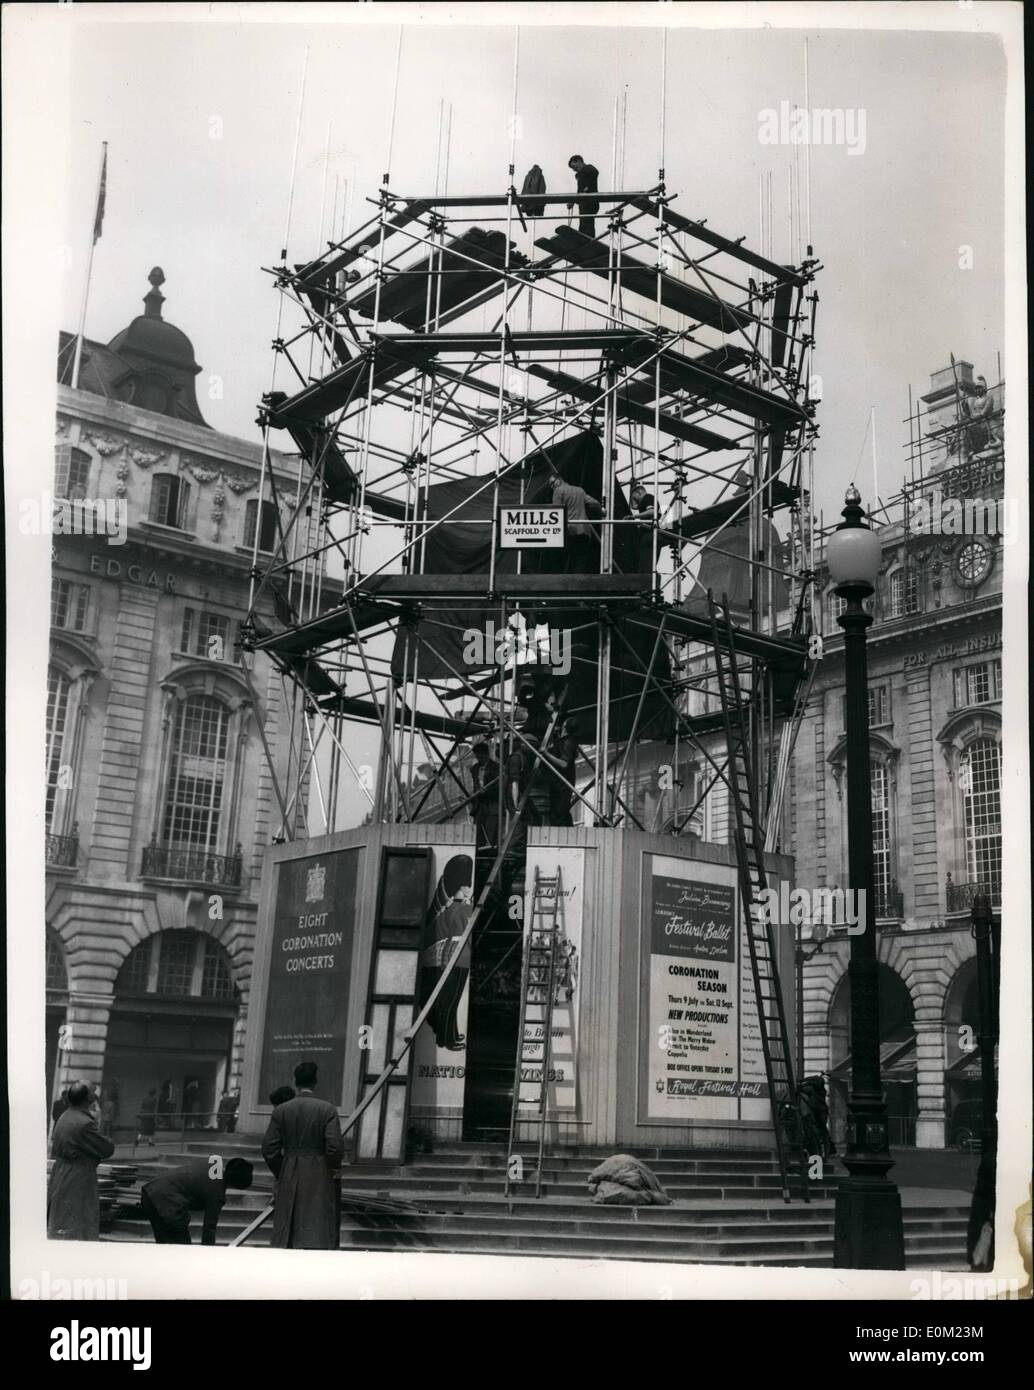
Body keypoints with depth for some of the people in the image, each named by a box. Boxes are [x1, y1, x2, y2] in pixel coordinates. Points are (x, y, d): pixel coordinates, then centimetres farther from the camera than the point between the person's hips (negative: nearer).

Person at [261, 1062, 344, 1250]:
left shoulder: (281, 1111, 1)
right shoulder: (327, 1109, -6)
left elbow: (269, 1149, 0)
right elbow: (335, 1147, -12)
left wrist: (280, 1174, 14)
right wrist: (332, 1169, 7)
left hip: (289, 1180, 2)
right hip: (319, 1180, -2)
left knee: (286, 1235, 10)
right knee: (318, 1232, 0)